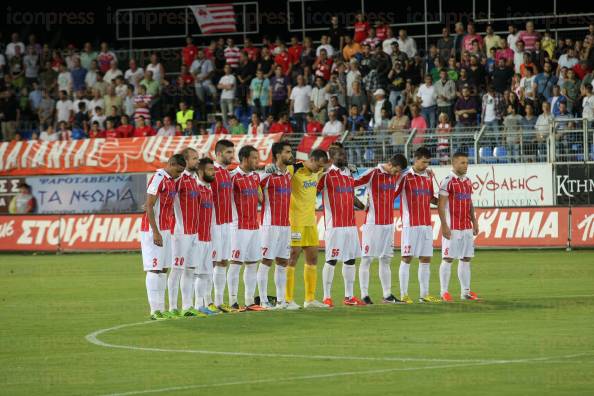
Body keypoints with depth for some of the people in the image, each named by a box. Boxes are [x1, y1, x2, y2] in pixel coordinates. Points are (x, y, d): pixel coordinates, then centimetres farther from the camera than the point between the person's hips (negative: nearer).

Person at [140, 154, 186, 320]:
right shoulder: (158, 179, -14)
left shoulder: (172, 181, 14)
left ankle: (161, 308, 11)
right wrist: (155, 232, -20)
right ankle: (155, 310, -8)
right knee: (154, 269, -8)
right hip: (153, 231, -9)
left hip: (165, 230, 9)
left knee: (163, 269, 9)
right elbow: (149, 207, -17)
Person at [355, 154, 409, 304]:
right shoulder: (373, 174, -12)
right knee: (366, 259, -2)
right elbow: (352, 184, -13)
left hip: (388, 223, 7)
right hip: (372, 223, -7)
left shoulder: (396, 176, 9)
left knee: (386, 260, 10)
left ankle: (387, 295, 13)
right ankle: (364, 295, 0)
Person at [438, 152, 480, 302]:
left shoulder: (468, 181, 13)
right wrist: (444, 226, -17)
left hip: (467, 227, 7)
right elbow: (441, 205, -12)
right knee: (448, 258, -4)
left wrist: (474, 222, 15)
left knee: (466, 259, 8)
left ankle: (465, 291, 12)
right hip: (452, 227, -7)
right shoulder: (448, 181, -9)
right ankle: (444, 292, -1)